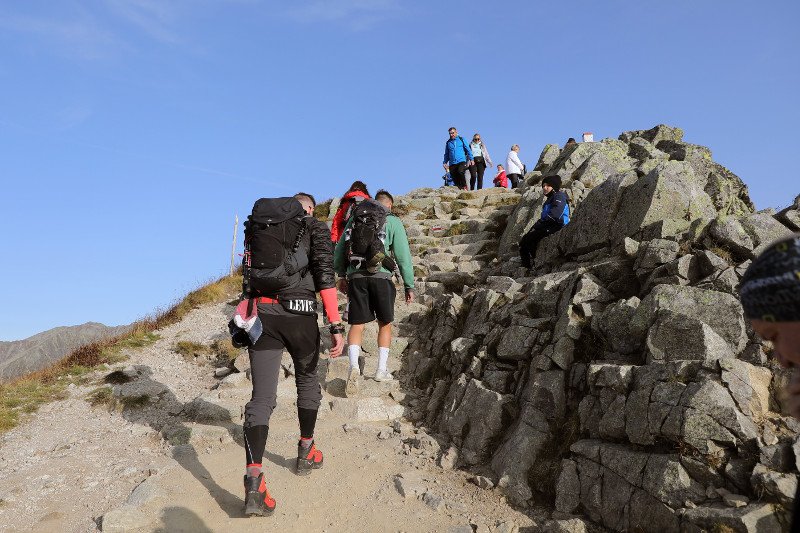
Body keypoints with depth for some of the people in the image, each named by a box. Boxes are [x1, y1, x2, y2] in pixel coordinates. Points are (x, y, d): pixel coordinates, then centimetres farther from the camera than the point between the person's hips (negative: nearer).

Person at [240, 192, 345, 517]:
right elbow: (325, 276, -8)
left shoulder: (258, 224, 17)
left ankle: (254, 483, -13)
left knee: (261, 397, 0)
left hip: (261, 313, 3)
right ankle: (306, 453, 35)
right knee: (307, 380, 23)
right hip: (299, 314, -2)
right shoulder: (315, 227, 4)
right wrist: (336, 326, -8)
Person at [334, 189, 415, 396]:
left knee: (357, 324, 6)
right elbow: (403, 256, 0)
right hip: (381, 277, -2)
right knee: (385, 324, 14)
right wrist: (409, 286, 5)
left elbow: (339, 250, 18)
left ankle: (354, 365, -14)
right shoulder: (392, 222, 4)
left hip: (355, 277, 2)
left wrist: (342, 275, 29)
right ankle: (381, 370, 18)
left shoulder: (355, 219, 15)